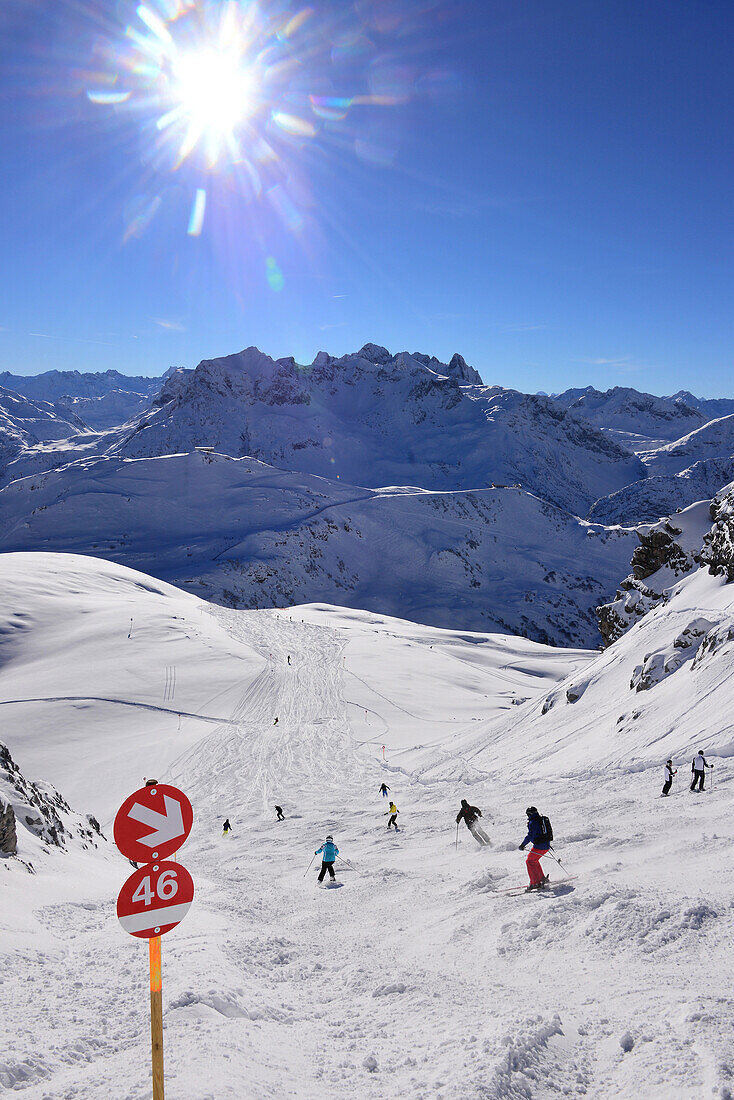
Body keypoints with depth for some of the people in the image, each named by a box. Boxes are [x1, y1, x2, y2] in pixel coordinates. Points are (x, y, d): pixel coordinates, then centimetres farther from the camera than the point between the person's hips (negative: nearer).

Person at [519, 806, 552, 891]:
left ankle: (535, 883, -5)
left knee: (529, 861, 1)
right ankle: (542, 878, 25)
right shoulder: (543, 820, 14)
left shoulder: (533, 822, -12)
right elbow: (549, 832, 25)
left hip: (539, 846, -9)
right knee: (534, 860, 24)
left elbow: (530, 835, -20)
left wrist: (523, 845, -13)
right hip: (547, 846, 9)